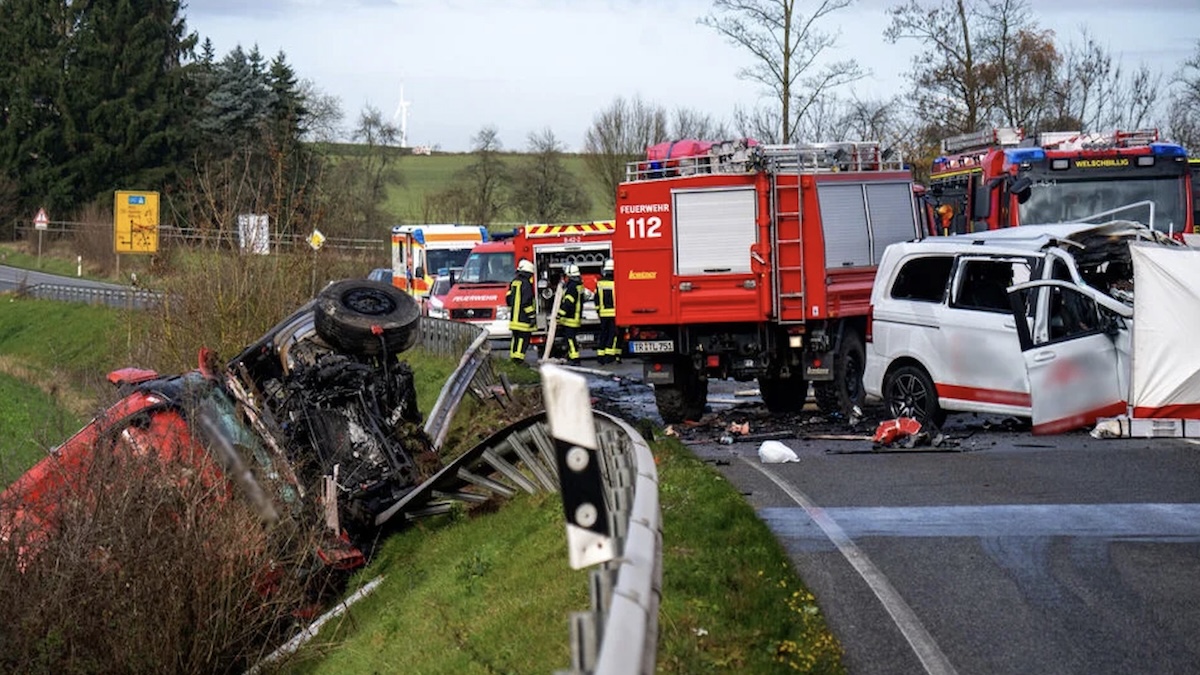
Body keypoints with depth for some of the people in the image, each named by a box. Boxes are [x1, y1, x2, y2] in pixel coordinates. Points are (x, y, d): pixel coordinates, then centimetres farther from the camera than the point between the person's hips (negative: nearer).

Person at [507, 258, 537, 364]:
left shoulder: (514, 282, 13)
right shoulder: (525, 284, -14)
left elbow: (508, 298, 19)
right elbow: (526, 302, -19)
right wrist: (532, 316, -15)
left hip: (514, 318, 9)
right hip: (523, 319, -9)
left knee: (516, 338, 17)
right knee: (524, 338, -7)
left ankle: (513, 357, 20)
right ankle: (519, 359, -12)